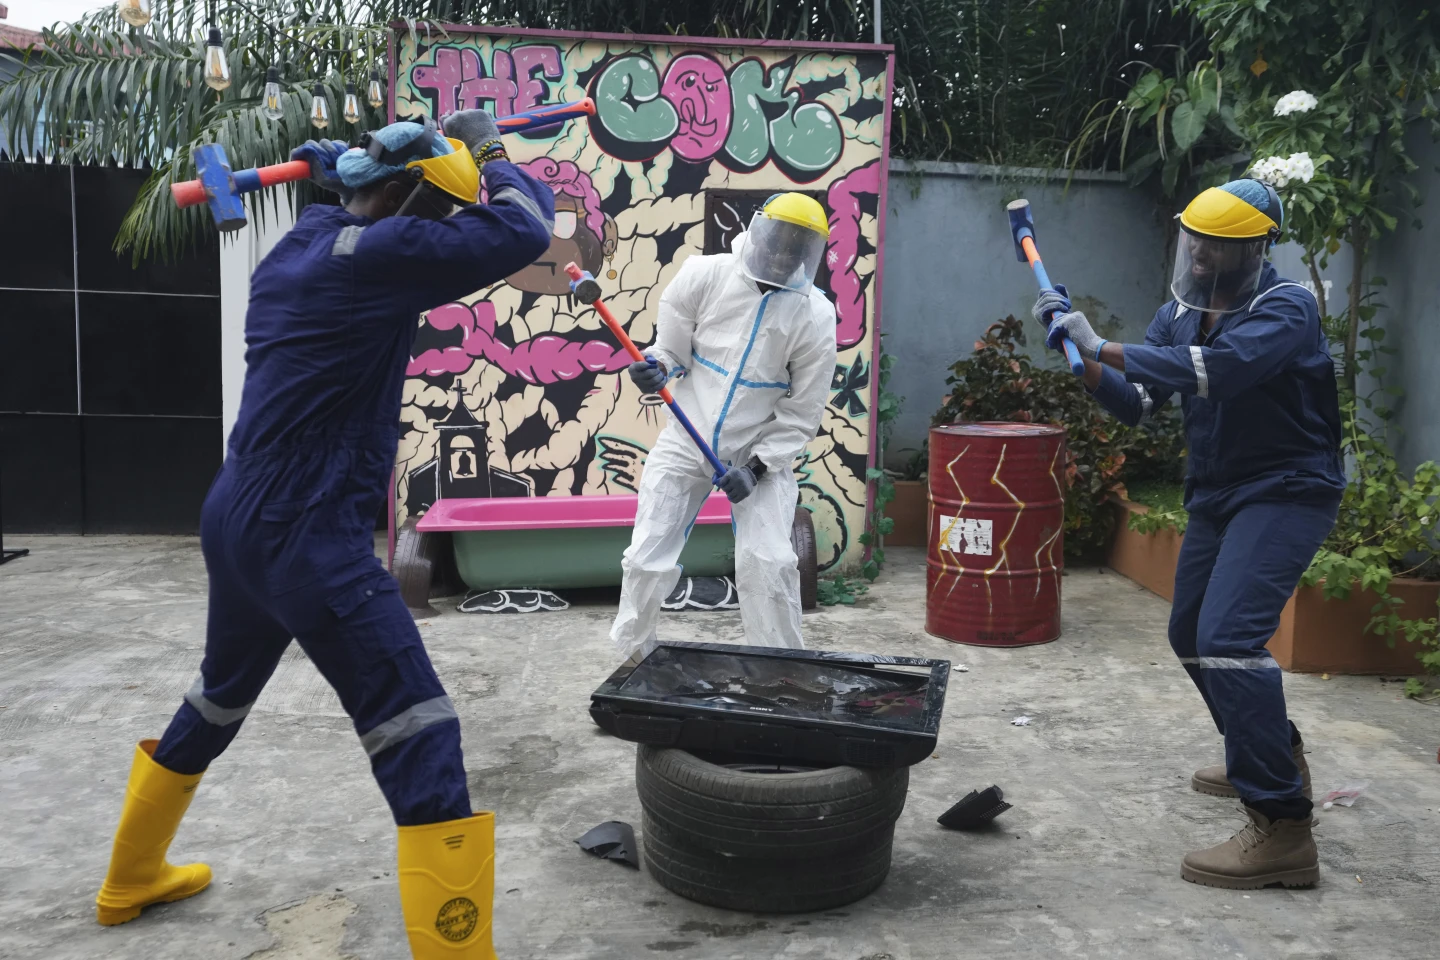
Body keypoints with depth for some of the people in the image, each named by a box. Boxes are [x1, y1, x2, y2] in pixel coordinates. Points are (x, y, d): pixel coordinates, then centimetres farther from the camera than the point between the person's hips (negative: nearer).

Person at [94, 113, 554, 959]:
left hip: (237, 521, 10)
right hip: (309, 542, -10)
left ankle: (131, 881, 48)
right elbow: (521, 230, -17)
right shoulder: (369, 255, -15)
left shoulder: (296, 251, 11)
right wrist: (489, 150, 2)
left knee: (217, 704, 29)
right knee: (420, 739, -9)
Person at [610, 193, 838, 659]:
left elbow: (801, 412, -7)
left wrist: (758, 466, -16)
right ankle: (631, 658, 27)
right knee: (648, 560, 2)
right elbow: (673, 348, -1)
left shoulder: (815, 314, -13)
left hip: (761, 450, -1)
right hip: (685, 441, 1)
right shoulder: (704, 275, -13)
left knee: (767, 567, -11)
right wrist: (656, 368, -24)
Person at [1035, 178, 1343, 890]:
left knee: (1228, 635, -24)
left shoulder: (1285, 309, -17)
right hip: (1215, 494, 9)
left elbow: (1215, 370, -35)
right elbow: (1136, 404, 2)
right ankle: (1274, 756, 41)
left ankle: (1282, 830, -20)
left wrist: (1104, 347, -33)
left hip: (1286, 491, -9)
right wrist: (1083, 359, -15)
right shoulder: (1180, 315, 6)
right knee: (1191, 635, 19)